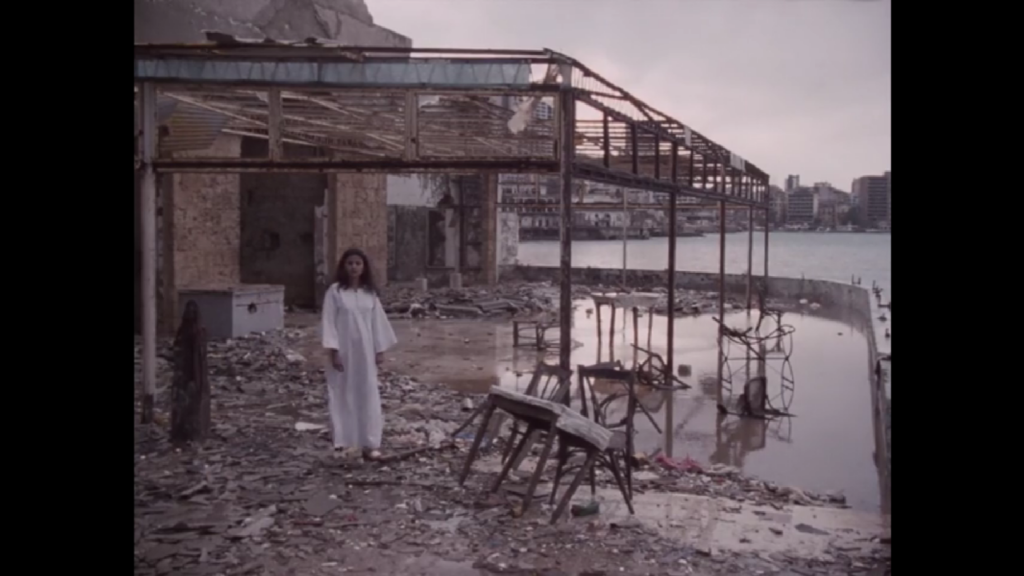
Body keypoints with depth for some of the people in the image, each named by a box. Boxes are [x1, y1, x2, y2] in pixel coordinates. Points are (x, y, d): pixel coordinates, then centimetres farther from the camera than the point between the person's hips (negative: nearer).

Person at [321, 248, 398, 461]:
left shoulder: (369, 292, 6)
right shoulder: (335, 291, -6)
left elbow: (377, 321, 9)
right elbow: (329, 322, -8)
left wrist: (380, 350, 6)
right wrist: (333, 351, -13)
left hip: (365, 352, 3)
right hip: (343, 351, -3)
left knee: (368, 395, 2)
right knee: (343, 395, 2)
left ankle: (369, 444, 7)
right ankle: (342, 443, 9)